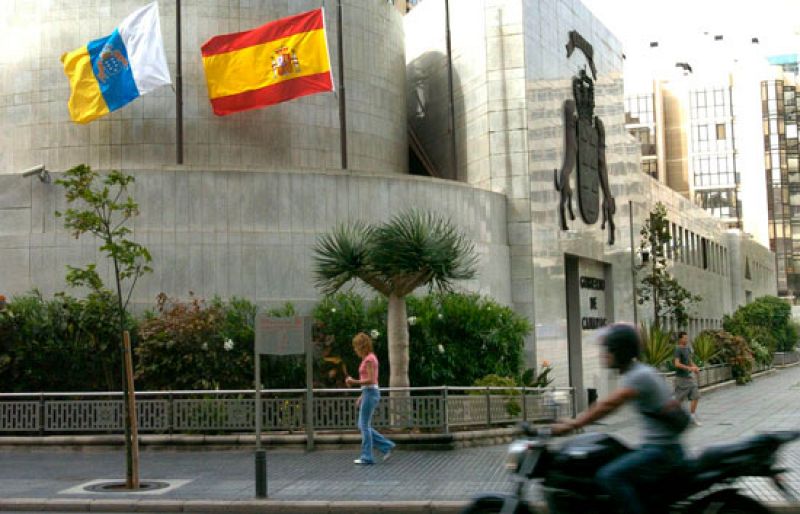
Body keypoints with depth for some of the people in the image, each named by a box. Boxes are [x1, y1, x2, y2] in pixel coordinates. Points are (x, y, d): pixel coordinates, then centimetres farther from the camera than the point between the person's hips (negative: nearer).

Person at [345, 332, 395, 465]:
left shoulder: (369, 359, -14)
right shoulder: (369, 358, 16)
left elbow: (371, 380, -21)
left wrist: (354, 382, -20)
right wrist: (362, 396, 21)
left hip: (370, 394, -10)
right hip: (368, 393, 10)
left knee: (364, 426, -2)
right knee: (363, 426, 12)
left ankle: (366, 457, 4)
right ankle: (386, 446, 14)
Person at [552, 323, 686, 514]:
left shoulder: (640, 376, -16)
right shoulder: (641, 372, 14)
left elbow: (608, 405, -23)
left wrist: (571, 425, -21)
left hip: (662, 451, -10)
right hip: (653, 446, 10)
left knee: (609, 476, -24)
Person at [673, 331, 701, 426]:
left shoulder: (688, 348, 10)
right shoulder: (678, 350, -14)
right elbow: (677, 364, -23)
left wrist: (695, 367, 2)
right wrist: (690, 368, -23)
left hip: (689, 377, 7)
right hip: (681, 378, -7)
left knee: (695, 396, 0)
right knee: (679, 399, 1)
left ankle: (692, 417, 6)